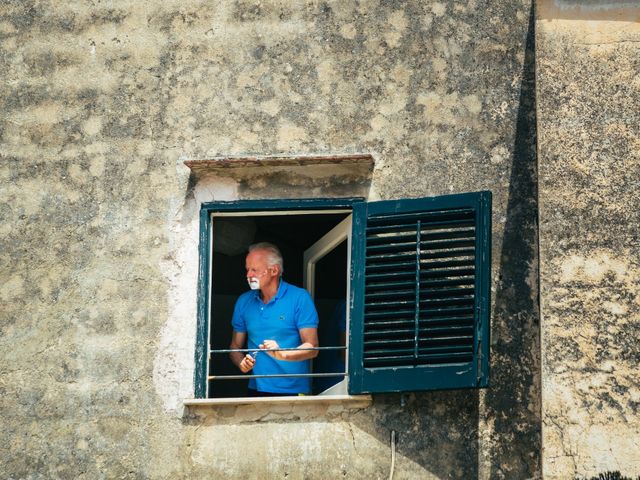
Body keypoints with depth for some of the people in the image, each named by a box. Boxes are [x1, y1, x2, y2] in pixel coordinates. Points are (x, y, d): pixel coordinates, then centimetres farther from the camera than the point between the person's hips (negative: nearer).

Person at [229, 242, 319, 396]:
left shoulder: (300, 298, -2)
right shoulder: (244, 301, 11)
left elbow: (312, 348, -7)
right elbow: (235, 346, 17)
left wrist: (282, 354, -24)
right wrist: (241, 363, -5)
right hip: (256, 390, 3)